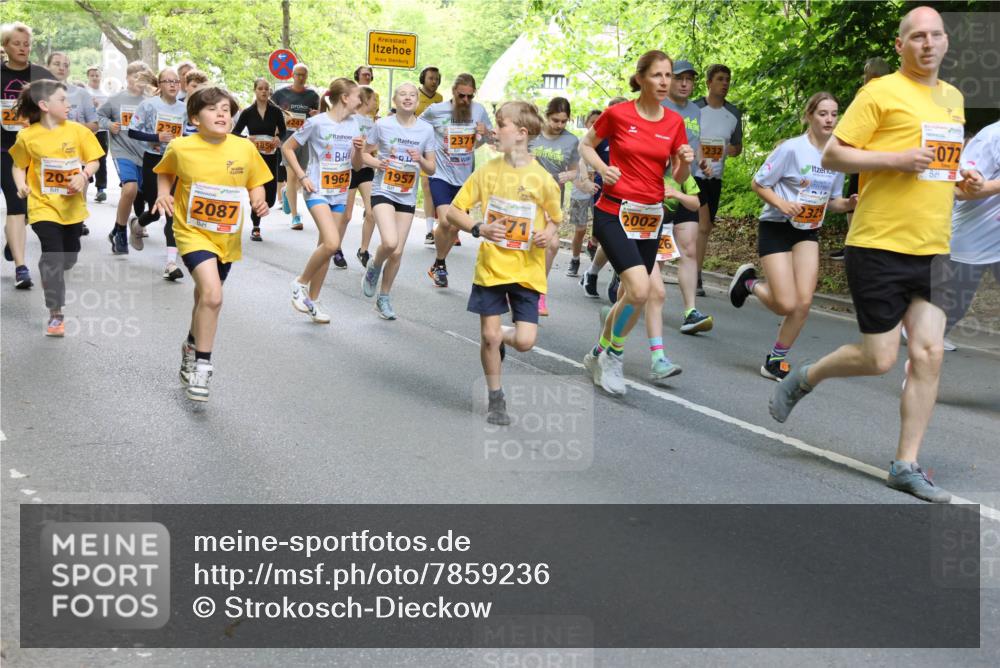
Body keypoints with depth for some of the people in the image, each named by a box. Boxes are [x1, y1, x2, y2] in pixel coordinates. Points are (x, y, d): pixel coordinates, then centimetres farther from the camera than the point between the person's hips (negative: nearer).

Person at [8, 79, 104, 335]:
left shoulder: (78, 131, -7)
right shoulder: (27, 136, -10)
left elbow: (93, 161, -1)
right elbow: (19, 166, 3)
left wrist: (84, 175, -21)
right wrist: (21, 185, -16)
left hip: (72, 205, 3)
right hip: (44, 205, -3)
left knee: (69, 257, 18)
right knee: (53, 256, -15)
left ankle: (52, 279, 52)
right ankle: (55, 314, -5)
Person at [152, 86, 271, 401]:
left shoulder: (245, 148, -7)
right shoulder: (180, 148, -10)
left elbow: (256, 184, 5)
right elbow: (165, 172, 11)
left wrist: (258, 201, -15)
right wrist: (163, 193, -7)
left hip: (227, 237, 4)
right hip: (193, 232, -4)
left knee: (206, 296, 21)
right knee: (212, 295, -23)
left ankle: (192, 347, 47)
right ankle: (202, 364, -8)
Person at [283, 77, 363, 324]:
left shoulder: (353, 125, 7)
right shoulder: (317, 123, -11)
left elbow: (357, 166, 11)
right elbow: (287, 148, -4)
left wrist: (358, 150, -10)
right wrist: (302, 176, -11)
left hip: (340, 194, 6)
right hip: (318, 191, -6)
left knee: (327, 247, 8)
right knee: (332, 243, -23)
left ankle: (312, 300, 20)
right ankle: (301, 282, -1)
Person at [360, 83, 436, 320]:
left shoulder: (426, 129, -1)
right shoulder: (382, 125, -6)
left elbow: (431, 169, 5)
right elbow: (364, 153, 4)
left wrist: (420, 160, -17)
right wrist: (377, 162, -17)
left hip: (407, 197, 3)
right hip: (383, 192, -3)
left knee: (397, 253, 5)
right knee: (390, 242, -25)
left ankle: (383, 298, 24)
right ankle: (374, 268, 9)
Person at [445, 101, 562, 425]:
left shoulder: (542, 178, -4)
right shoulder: (488, 171, -1)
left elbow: (555, 219, 11)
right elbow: (453, 211, 1)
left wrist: (548, 233, -11)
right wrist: (479, 229, -17)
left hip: (527, 271, -1)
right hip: (491, 267, 1)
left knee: (525, 342, -6)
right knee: (489, 336, 1)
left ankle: (502, 338, 31)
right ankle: (496, 400, 21)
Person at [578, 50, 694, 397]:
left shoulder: (675, 122, 3)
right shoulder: (618, 114, -7)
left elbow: (679, 178, 9)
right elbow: (586, 144, 8)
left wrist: (685, 162, -13)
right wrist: (602, 169, -10)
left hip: (651, 217, 5)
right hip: (614, 212, -5)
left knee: (633, 295, 11)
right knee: (640, 289, -21)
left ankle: (599, 355, 34)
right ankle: (613, 355, 2)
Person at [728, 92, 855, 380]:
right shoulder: (791, 148, -14)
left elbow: (833, 201, 12)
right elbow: (757, 184, -9)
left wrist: (849, 203, -9)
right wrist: (782, 204, -24)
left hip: (809, 232, 5)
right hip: (776, 228, -5)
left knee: (804, 303, -6)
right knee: (786, 305, -11)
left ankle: (776, 360, 12)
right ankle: (750, 282, 21)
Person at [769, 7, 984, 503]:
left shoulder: (954, 98, 16)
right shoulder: (880, 93, -7)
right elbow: (832, 156, -10)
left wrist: (963, 179, 9)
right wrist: (897, 159, -19)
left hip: (932, 250, 7)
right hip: (879, 247, -6)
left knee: (929, 354, -1)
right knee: (879, 359, -4)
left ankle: (906, 467, 8)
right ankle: (802, 379, 24)